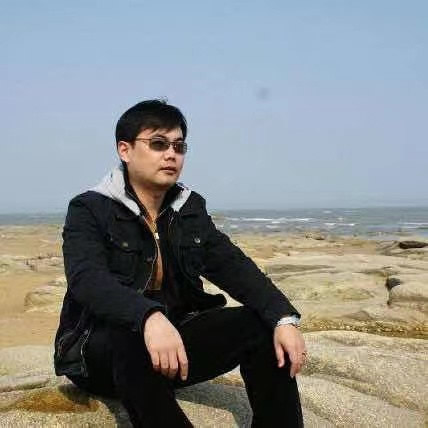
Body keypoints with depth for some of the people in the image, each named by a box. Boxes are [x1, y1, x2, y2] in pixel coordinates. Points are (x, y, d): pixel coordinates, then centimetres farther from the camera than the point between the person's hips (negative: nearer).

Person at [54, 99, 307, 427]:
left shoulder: (191, 209, 8)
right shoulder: (89, 209, -8)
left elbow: (233, 266, -3)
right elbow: (88, 279, -27)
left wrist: (283, 318, -21)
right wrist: (149, 317, -47)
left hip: (174, 336, 5)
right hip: (101, 348, -4)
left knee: (262, 325, -14)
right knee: (131, 340, -39)